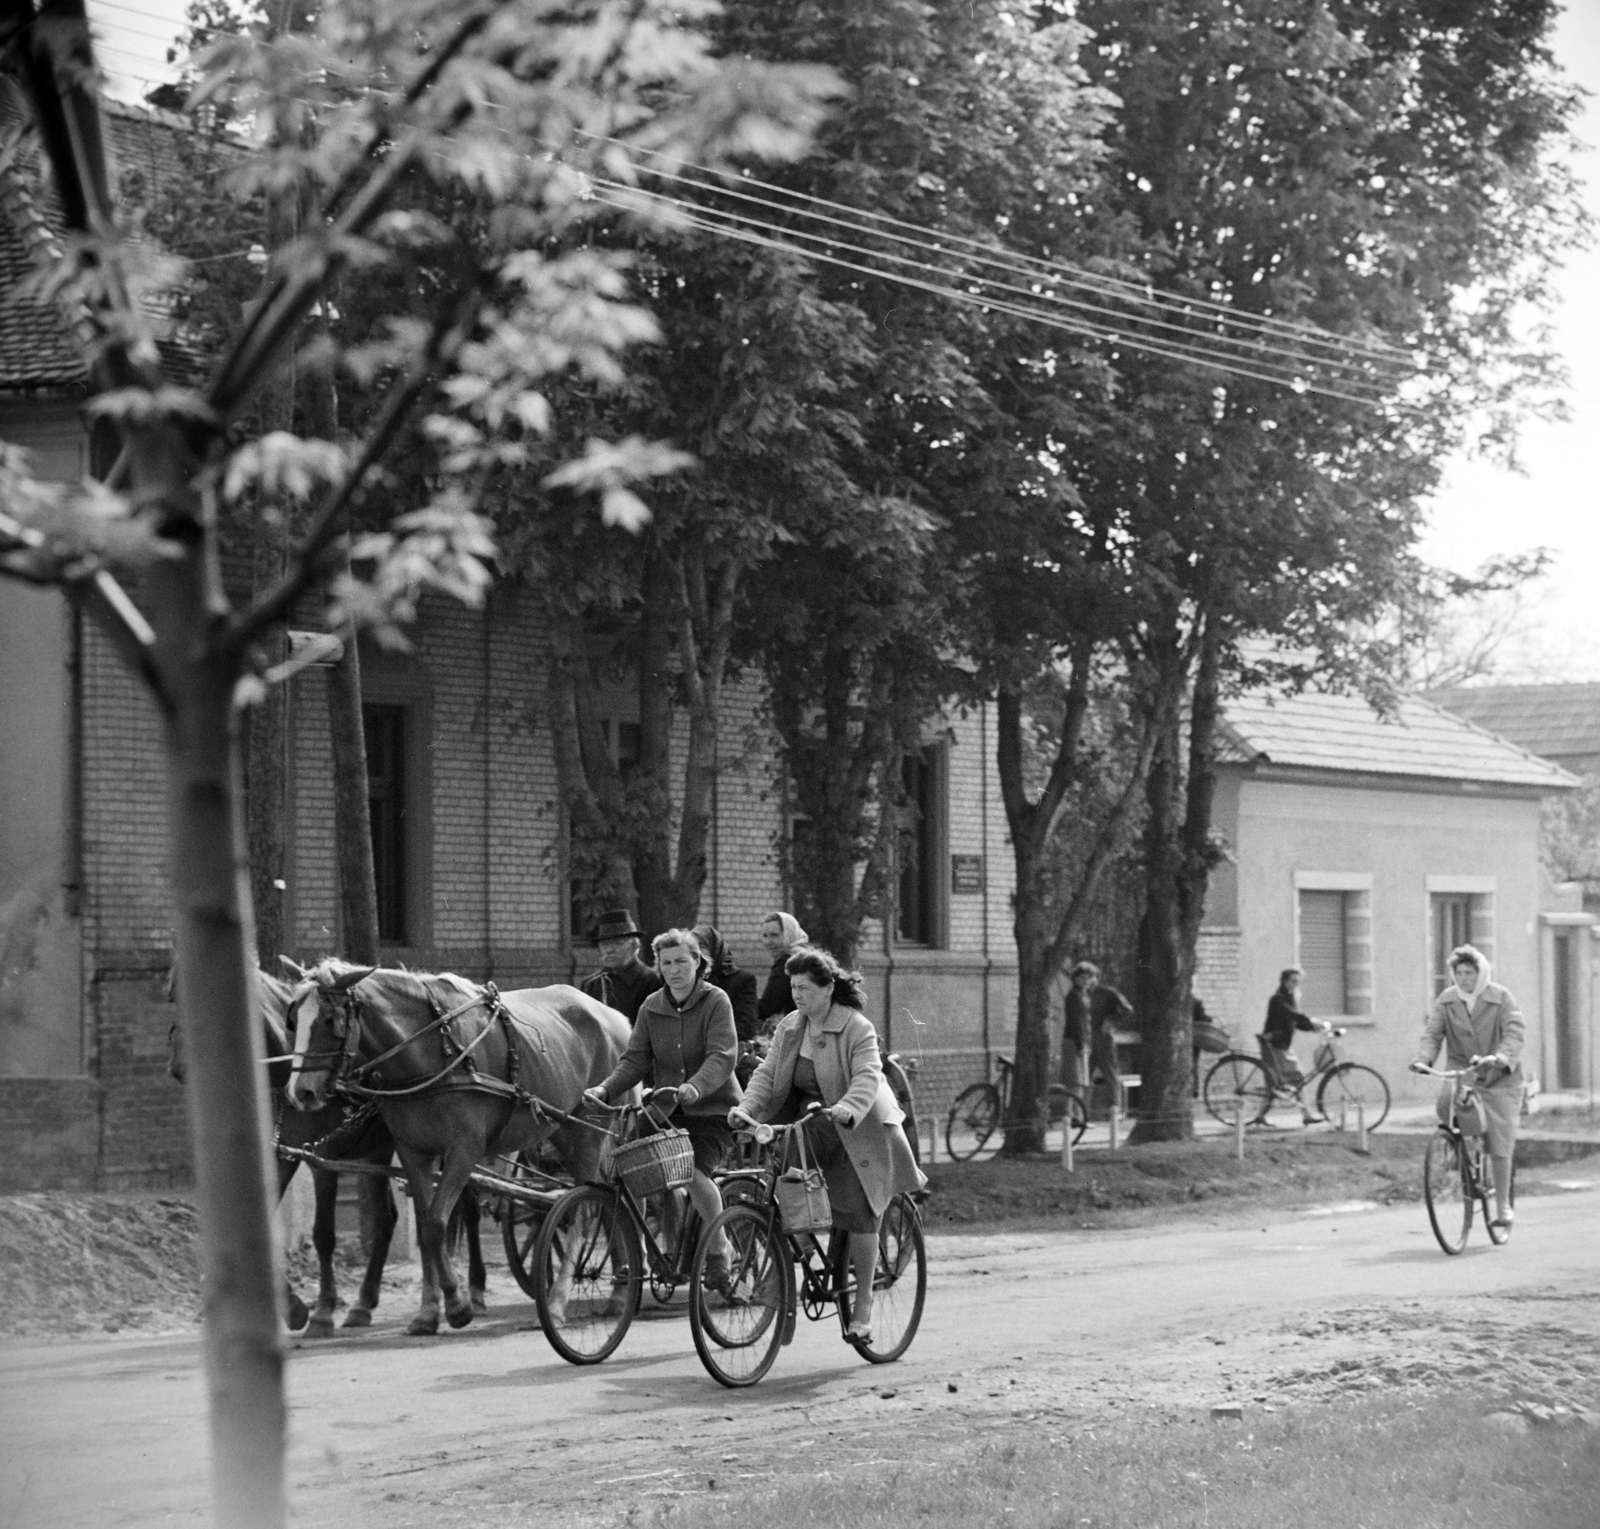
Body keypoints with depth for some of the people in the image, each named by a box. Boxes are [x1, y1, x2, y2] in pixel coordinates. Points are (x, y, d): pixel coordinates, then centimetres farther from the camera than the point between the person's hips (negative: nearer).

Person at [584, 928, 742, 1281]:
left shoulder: (715, 1001, -7)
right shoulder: (651, 1007, 7)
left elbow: (722, 1057, -20)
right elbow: (635, 1060, 2)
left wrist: (695, 1086, -39)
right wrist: (605, 1089, -17)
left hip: (712, 1107, -5)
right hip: (665, 1108, 5)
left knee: (695, 1172, -25)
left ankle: (718, 1249, -1)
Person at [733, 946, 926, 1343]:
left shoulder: (857, 1028, -12)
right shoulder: (789, 1028, 6)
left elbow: (867, 1077, -25)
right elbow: (767, 1073, 0)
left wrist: (846, 1109, -45)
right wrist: (746, 1108, -19)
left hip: (857, 1131, -5)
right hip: (807, 1127, 5)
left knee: (857, 1210, -11)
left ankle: (863, 1303, -2)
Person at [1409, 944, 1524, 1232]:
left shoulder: (1501, 998, -7)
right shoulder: (1446, 1001, 1)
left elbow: (1514, 1034, -16)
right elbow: (1431, 1033, -5)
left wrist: (1500, 1058, -36)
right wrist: (1422, 1058, -26)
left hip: (1499, 1078, -2)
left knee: (1499, 1145, -6)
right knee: (1447, 1100, -32)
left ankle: (1503, 1205, 6)